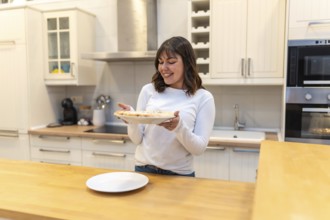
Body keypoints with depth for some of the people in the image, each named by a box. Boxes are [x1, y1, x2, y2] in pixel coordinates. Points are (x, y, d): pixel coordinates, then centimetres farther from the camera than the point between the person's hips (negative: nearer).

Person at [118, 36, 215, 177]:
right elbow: (137, 139, 0)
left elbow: (199, 148, -11)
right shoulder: (148, 90, -2)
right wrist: (132, 121, -19)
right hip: (144, 169, 2)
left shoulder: (203, 98, -7)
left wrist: (179, 127, -27)